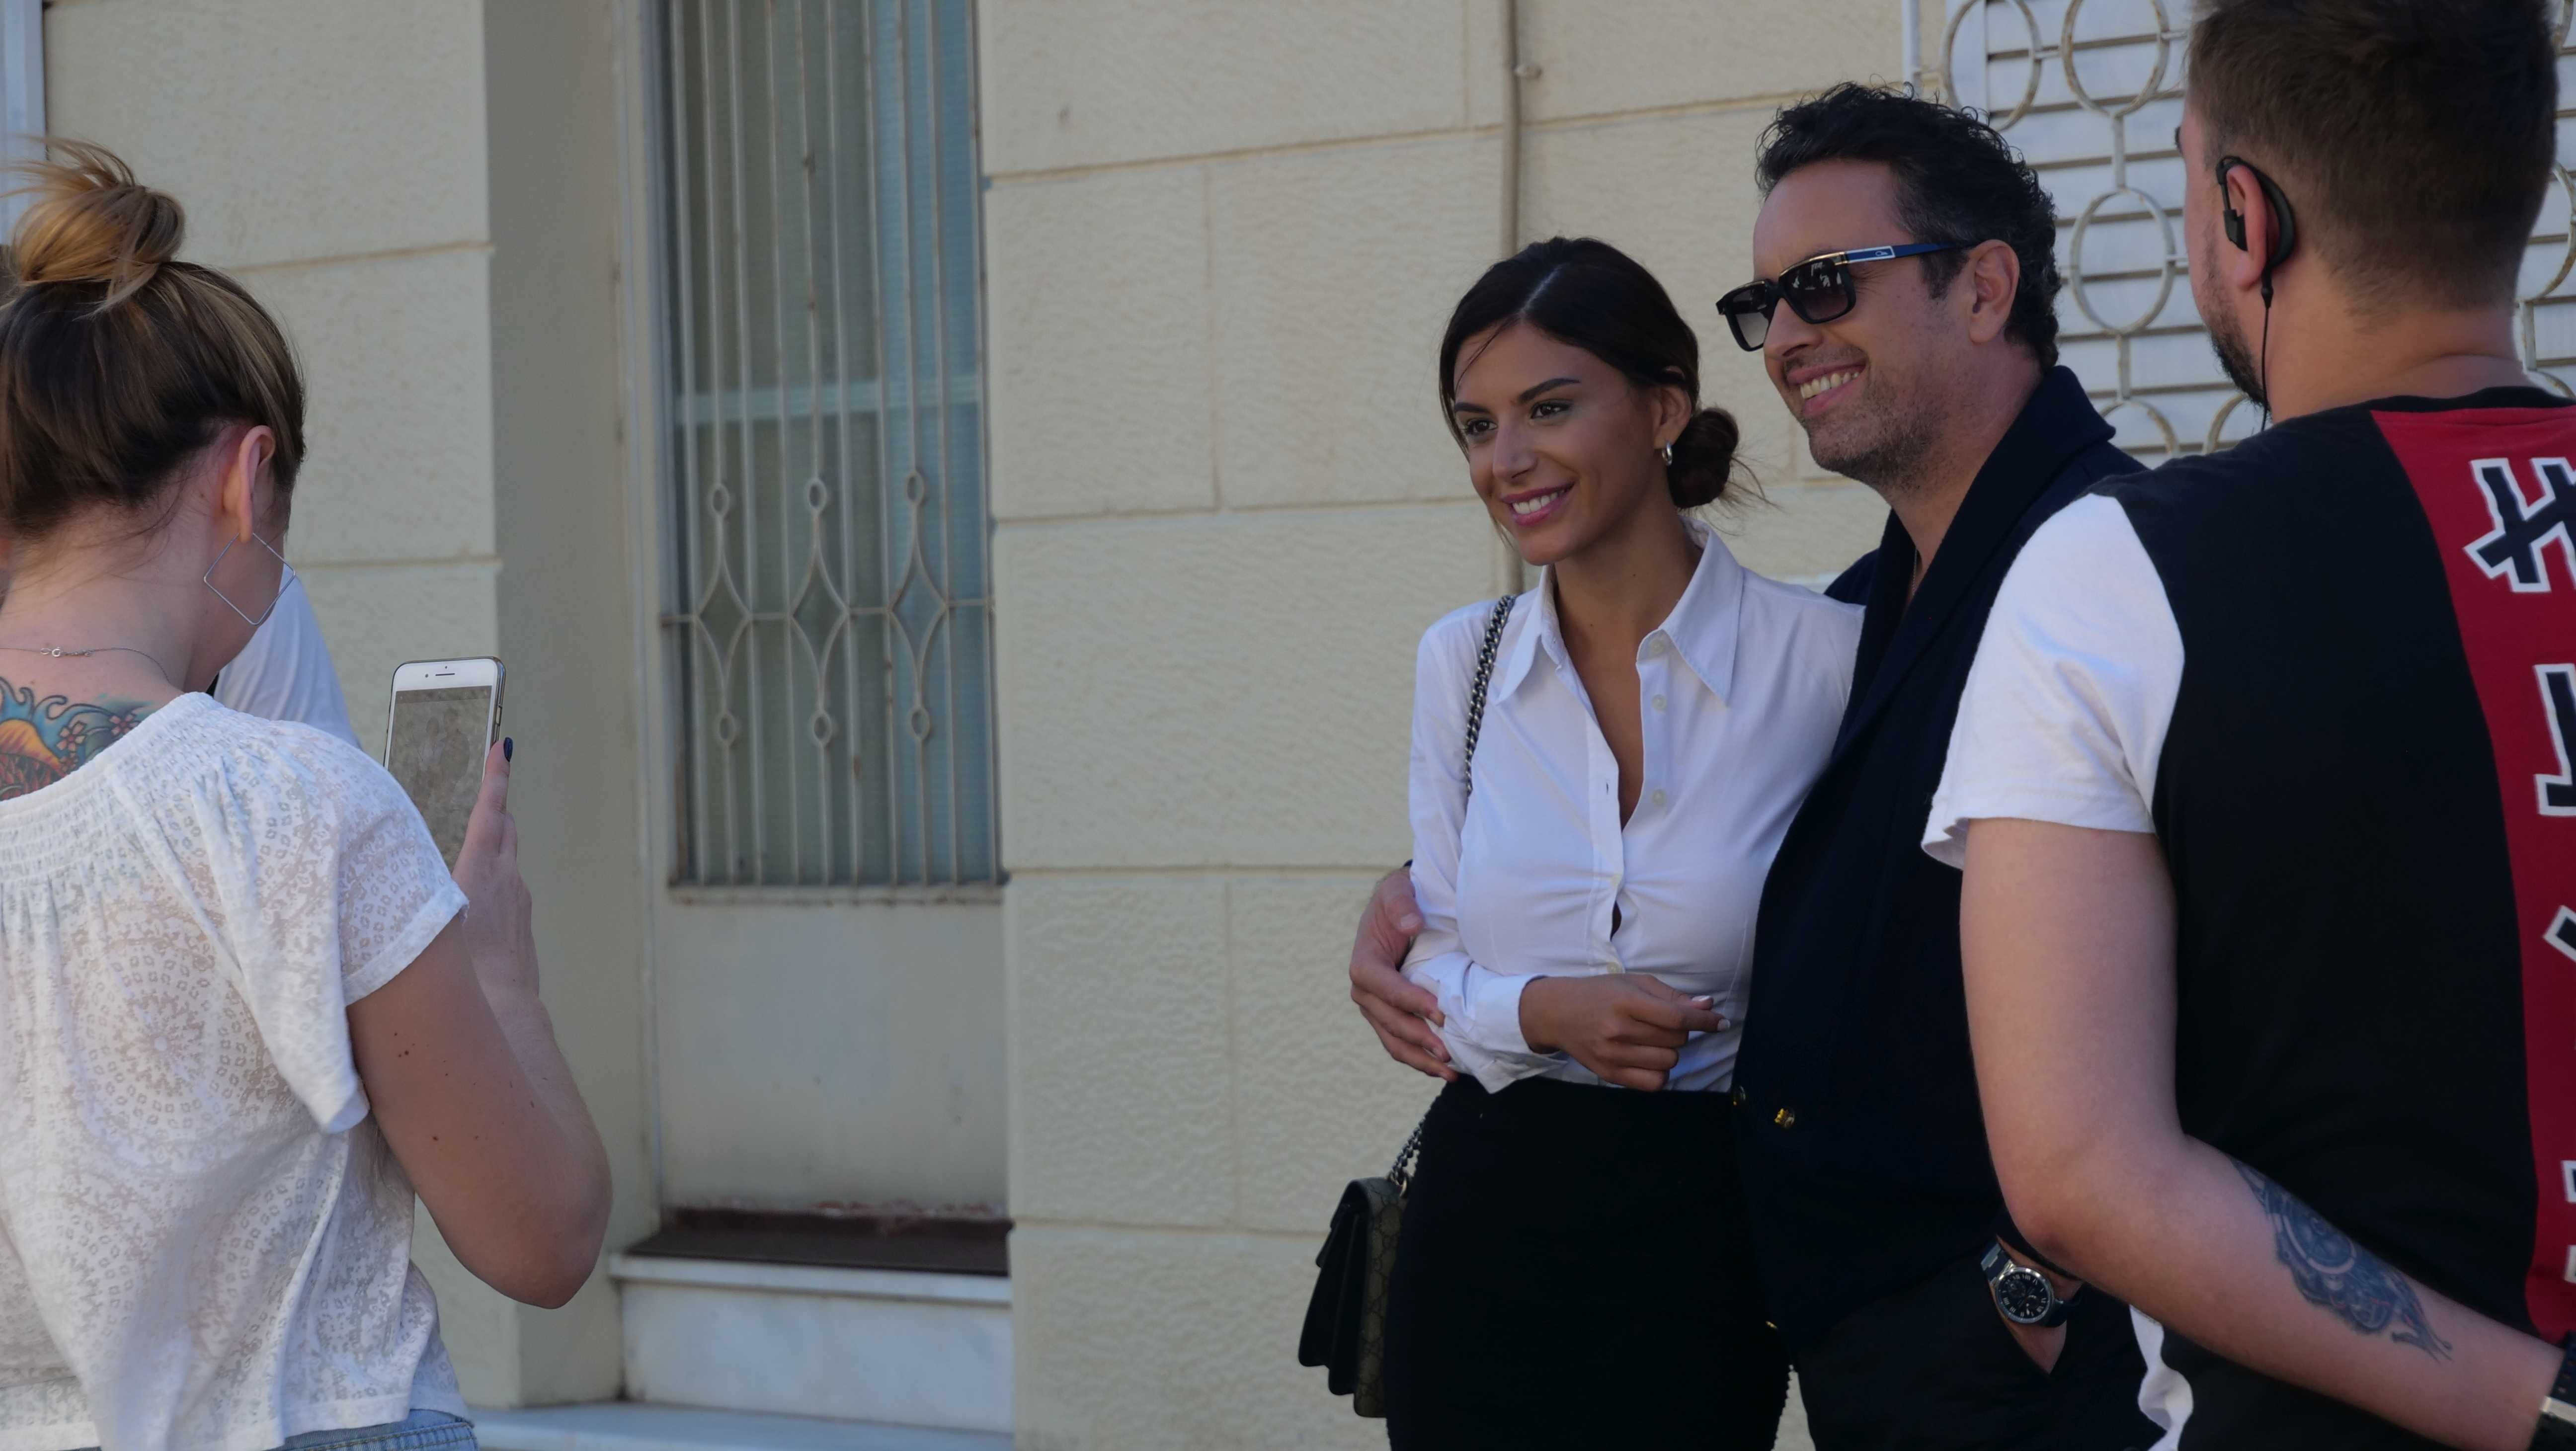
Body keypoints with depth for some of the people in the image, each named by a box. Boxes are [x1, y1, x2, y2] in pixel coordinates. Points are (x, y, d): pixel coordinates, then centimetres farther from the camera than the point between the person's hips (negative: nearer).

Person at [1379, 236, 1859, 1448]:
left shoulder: (1828, 655, -10)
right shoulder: (1462, 662, 3)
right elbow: (1436, 957, 8)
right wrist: (1542, 1013, -13)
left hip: (1703, 1227, -3)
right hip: (1487, 1212, 3)